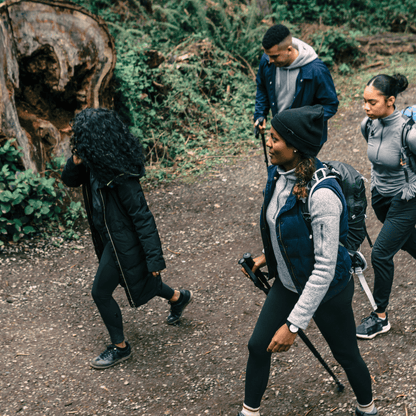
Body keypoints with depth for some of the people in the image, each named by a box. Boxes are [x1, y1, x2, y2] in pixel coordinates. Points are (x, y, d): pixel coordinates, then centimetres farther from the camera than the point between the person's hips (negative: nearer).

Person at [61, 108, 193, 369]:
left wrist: (154, 258, -24)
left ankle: (120, 348, 25)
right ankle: (178, 297, 51)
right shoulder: (93, 164, -7)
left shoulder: (121, 177, -31)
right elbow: (69, 181, 9)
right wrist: (76, 162, -14)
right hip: (107, 237, 9)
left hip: (123, 242, -9)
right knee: (134, 279, 27)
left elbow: (142, 217, -27)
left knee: (101, 292, 4)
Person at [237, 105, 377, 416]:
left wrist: (294, 324, -28)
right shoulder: (280, 173, -10)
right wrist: (270, 256, 22)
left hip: (328, 289, -7)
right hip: (288, 282, 7)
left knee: (346, 355, 17)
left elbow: (324, 267, -31)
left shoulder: (322, 194, -35)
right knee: (258, 346, 13)